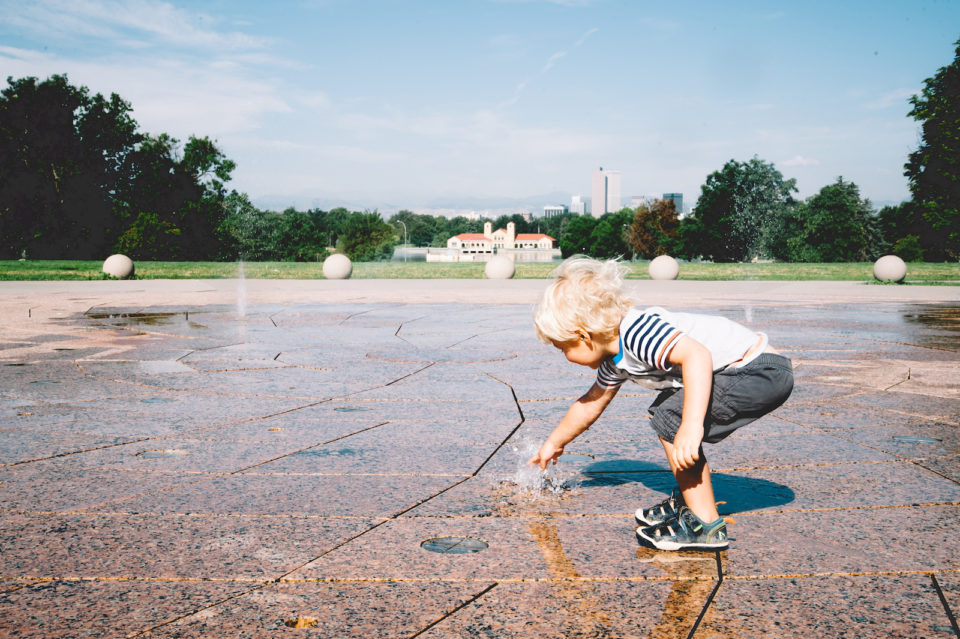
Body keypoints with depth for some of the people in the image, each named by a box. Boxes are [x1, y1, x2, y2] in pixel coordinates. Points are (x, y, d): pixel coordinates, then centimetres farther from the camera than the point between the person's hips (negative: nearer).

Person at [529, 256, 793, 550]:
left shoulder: (637, 331, -22)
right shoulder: (615, 361, 11)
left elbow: (697, 354, -35)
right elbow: (588, 406, 26)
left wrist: (692, 425, -41)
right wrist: (553, 444, 39)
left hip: (761, 370, -11)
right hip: (748, 372, 11)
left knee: (672, 422, -14)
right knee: (664, 413, 18)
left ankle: (705, 526, -6)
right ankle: (689, 501, 27)